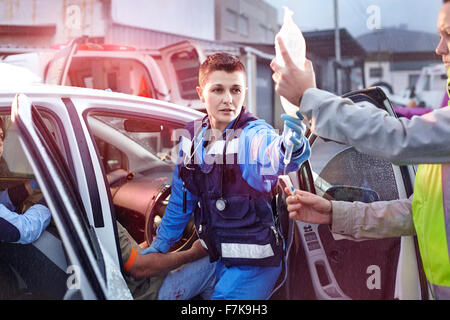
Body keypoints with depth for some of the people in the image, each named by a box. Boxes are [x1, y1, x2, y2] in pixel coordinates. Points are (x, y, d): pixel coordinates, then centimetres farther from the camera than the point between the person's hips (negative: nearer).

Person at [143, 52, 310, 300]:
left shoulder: (255, 134, -18)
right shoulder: (193, 137, 0)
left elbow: (273, 157, -43)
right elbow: (181, 198, 12)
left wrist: (291, 147, -65)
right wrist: (160, 244, 18)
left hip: (253, 261, -6)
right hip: (216, 256, 6)